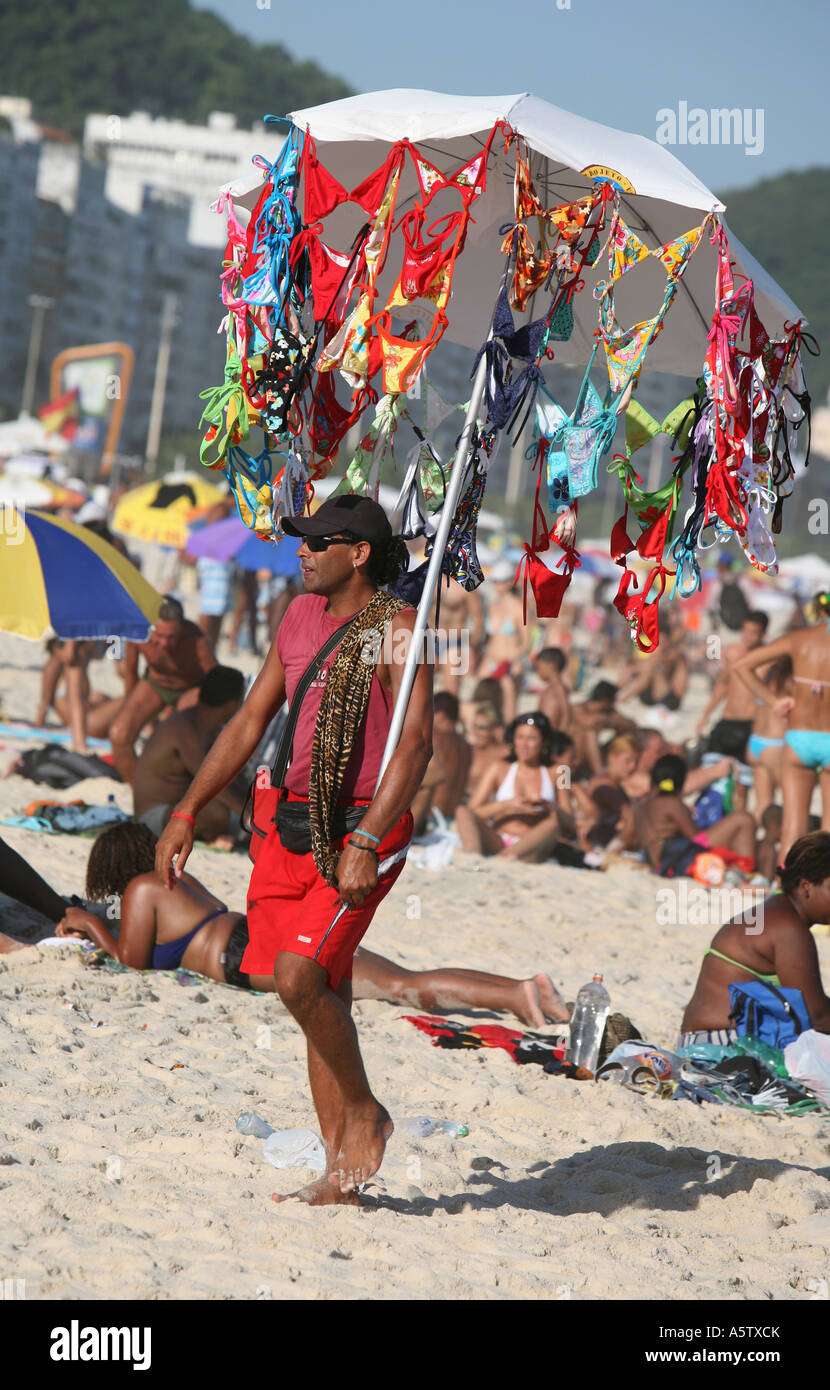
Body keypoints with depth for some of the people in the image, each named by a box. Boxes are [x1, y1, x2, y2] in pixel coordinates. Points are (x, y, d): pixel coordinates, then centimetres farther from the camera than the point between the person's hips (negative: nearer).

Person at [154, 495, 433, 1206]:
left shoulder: (397, 629, -10)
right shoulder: (302, 615, 12)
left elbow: (415, 744, -19)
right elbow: (250, 721, 18)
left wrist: (365, 843, -28)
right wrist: (187, 812, 13)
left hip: (364, 831, -7)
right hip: (293, 827, 7)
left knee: (299, 975, -20)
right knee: (321, 996, 6)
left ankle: (365, 1111, 2)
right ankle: (340, 1175, 10)